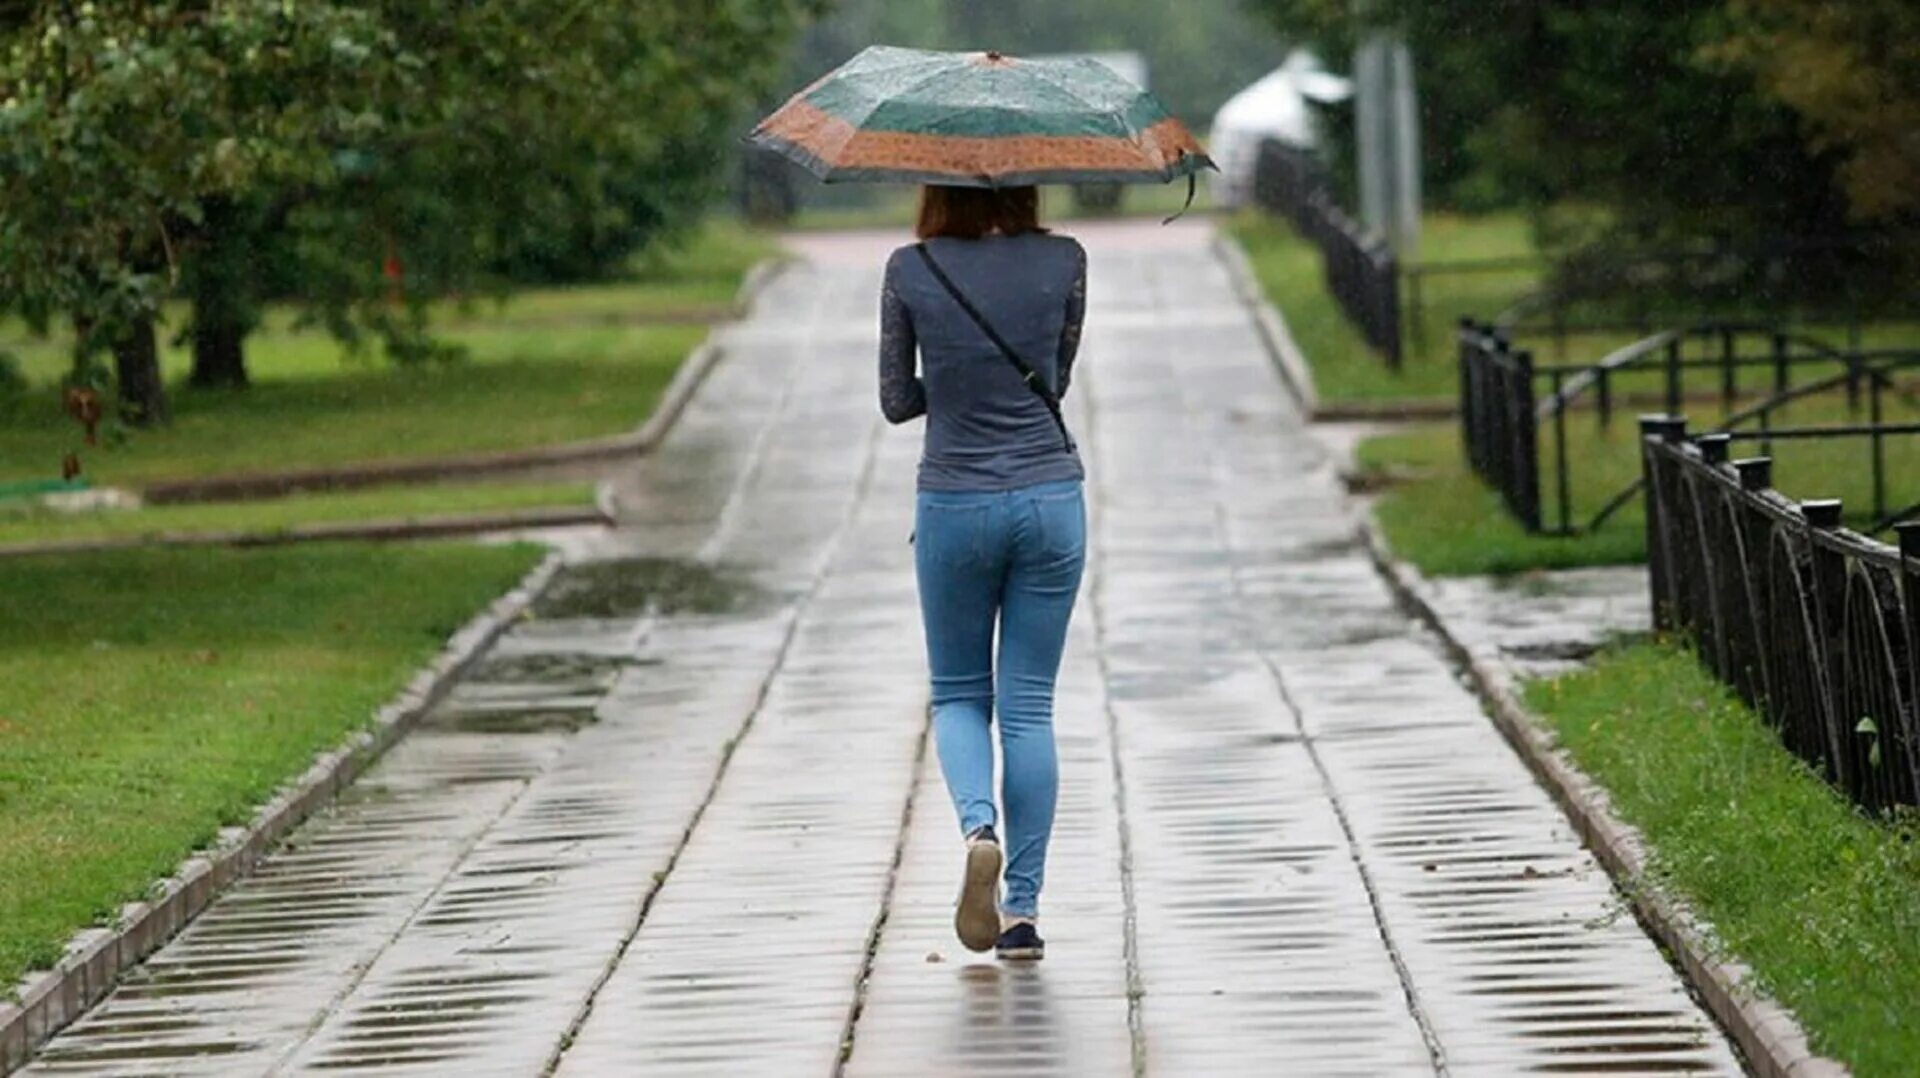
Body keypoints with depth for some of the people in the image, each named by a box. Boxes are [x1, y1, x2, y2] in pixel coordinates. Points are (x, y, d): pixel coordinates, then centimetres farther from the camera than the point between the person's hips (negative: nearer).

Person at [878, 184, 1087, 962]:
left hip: (954, 506, -1)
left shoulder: (910, 271, -7)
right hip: (1050, 501, 1)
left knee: (958, 694, 16)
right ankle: (1023, 909, 5)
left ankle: (979, 826, -14)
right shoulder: (1062, 262, -5)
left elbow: (897, 401, 2)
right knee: (1028, 704, 8)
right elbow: (1055, 381, 8)